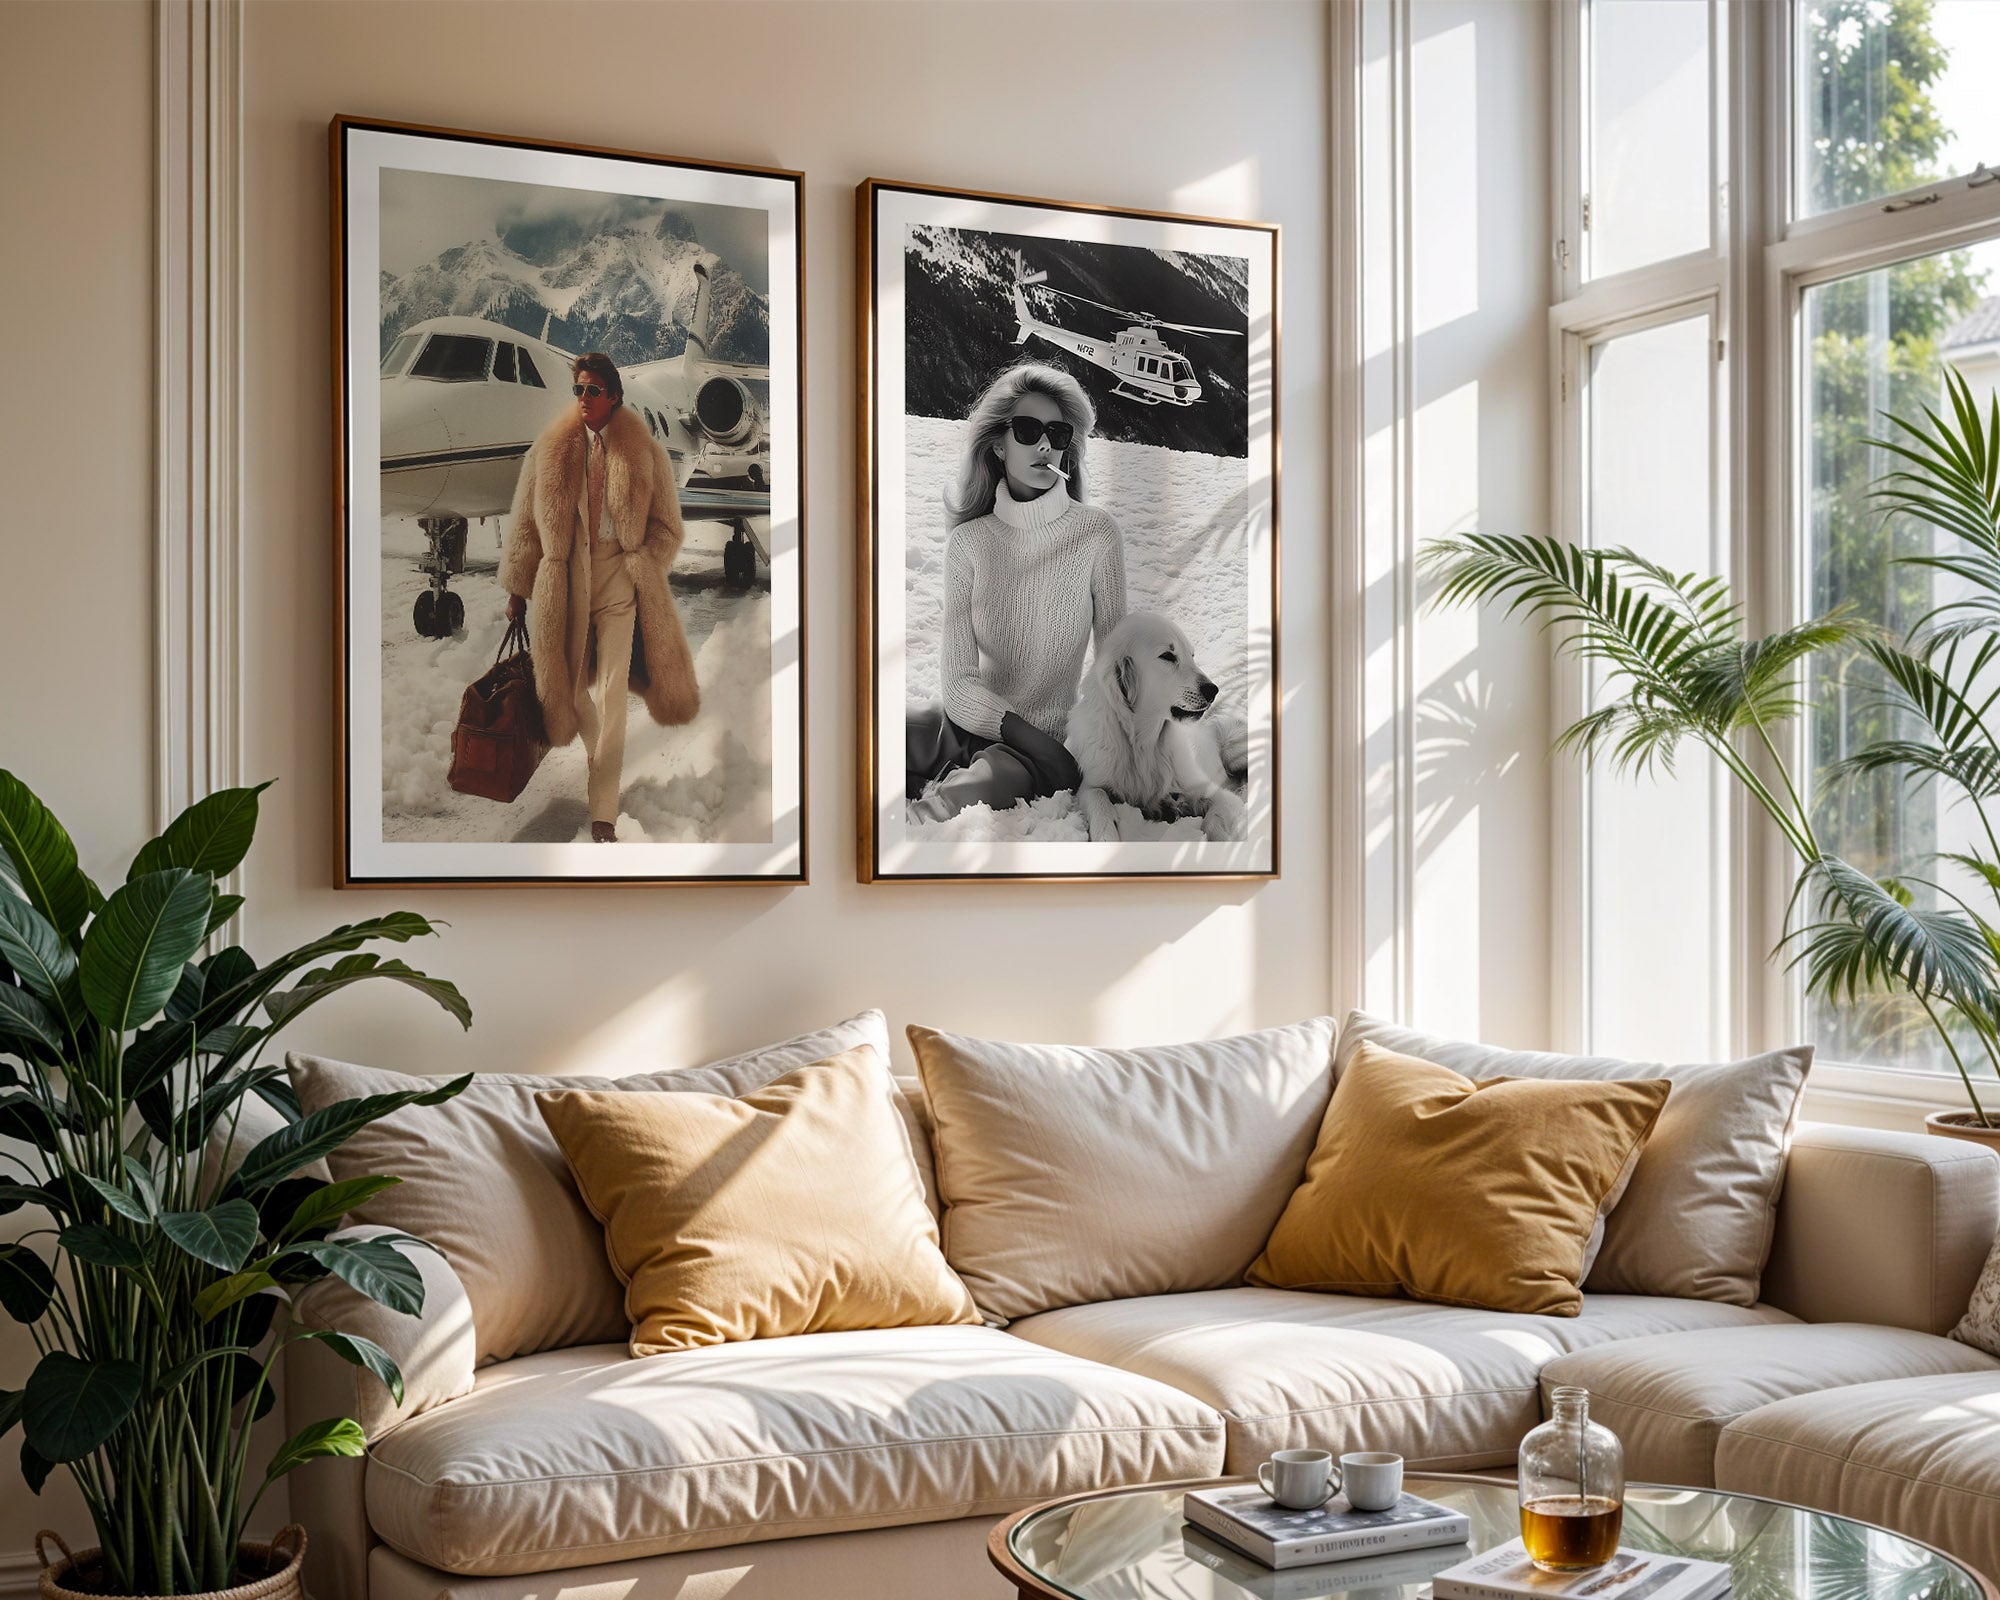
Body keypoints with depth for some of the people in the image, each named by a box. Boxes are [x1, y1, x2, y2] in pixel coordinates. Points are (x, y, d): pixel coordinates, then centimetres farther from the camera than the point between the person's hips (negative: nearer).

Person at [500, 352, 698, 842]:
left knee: (612, 694, -8)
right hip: (564, 580, 2)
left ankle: (604, 814, -5)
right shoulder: (550, 451, 4)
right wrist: (518, 589, 8)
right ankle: (599, 754, 43)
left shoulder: (644, 454, 0)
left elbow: (666, 529, 7)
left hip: (619, 582, -2)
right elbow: (526, 522, 8)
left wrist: (635, 568, -7)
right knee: (573, 684, 11)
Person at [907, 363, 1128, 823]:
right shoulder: (967, 542, 2)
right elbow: (959, 678, -6)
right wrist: (1040, 746, -19)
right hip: (966, 722, 4)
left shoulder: (1097, 533, -4)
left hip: (1053, 737, -4)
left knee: (952, 803, -37)